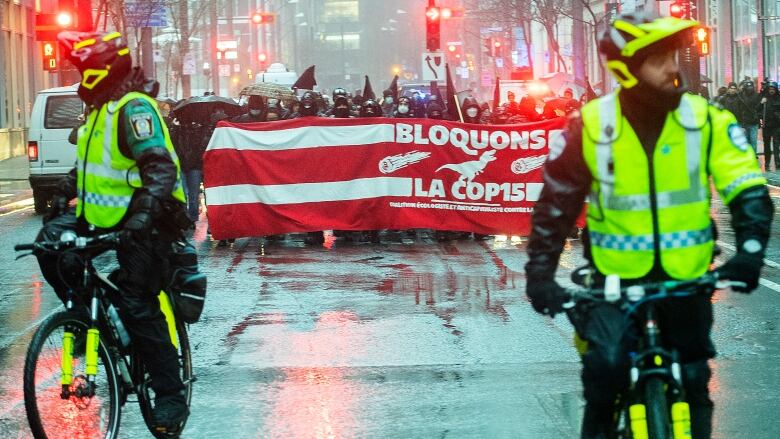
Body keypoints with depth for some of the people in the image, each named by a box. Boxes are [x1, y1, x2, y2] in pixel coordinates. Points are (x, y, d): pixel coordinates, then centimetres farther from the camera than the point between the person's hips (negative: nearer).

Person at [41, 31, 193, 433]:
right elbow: (88, 167, 26)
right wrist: (60, 201, 19)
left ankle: (171, 396, -2)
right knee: (51, 242, -9)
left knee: (137, 305, -10)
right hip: (101, 218, 9)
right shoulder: (101, 109, 13)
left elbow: (161, 169, -28)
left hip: (140, 224, -9)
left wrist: (141, 219, -38)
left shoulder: (133, 108, -18)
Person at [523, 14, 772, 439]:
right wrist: (540, 273, -11)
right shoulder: (590, 127, -12)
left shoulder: (706, 120, -11)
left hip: (685, 273, 2)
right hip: (617, 273, -1)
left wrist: (749, 250, -32)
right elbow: (555, 204, -3)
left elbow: (749, 191, -15)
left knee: (692, 380, 7)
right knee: (606, 361, -22)